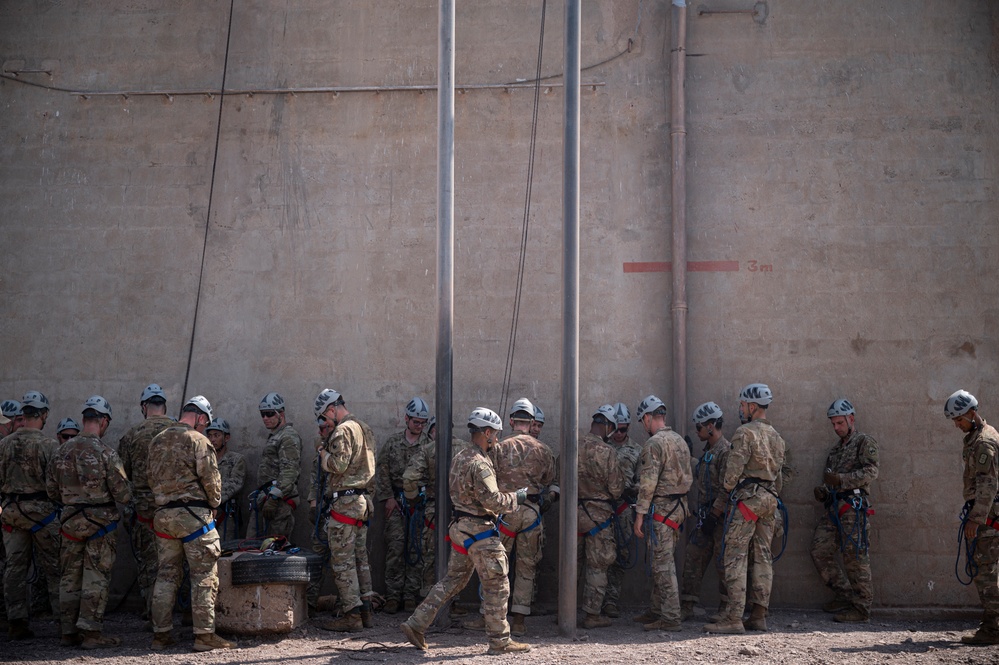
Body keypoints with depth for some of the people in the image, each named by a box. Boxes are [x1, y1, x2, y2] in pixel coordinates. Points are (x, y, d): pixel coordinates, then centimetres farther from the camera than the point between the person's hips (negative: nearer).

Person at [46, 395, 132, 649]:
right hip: (100, 521, -5)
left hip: (70, 521, 5)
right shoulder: (105, 453, -14)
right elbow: (122, 493, -13)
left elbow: (51, 490, 9)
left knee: (70, 577, 12)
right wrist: (127, 500, 9)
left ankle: (69, 631, 18)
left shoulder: (60, 452, 3)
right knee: (96, 579, 1)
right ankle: (91, 632, 1)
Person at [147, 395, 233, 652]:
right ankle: (204, 634, -1)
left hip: (163, 514, 7)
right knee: (204, 575, -1)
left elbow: (152, 479, 14)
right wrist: (214, 504, 6)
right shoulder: (198, 440, -8)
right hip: (193, 515, -7)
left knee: (167, 574, 11)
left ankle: (161, 634, 13)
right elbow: (210, 477, -10)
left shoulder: (157, 441, 13)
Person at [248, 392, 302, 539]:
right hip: (264, 498, 10)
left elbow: (289, 472, -19)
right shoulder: (273, 436, 24)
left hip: (280, 500, -10)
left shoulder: (289, 437, -9)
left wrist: (273, 499, -25)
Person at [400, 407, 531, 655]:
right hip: (479, 530, -9)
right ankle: (500, 642, 7)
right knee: (497, 586, 0)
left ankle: (416, 624, 14)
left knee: (452, 581, 15)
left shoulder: (460, 457, 11)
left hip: (461, 527, 9)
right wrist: (517, 497, -7)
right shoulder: (479, 464, -19)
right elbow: (493, 501, -25)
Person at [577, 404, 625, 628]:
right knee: (597, 566, 4)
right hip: (598, 514, -5)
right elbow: (616, 488, -13)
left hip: (573, 511, 5)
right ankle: (592, 615, 8)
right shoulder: (606, 452, -17)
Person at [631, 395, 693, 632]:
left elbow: (648, 482, -18)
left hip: (661, 507, -9)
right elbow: (687, 477, 18)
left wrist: (640, 514, -15)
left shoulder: (654, 444, -14)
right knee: (663, 561, 16)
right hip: (679, 506, 9)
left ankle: (671, 617, -8)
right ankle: (657, 610, 24)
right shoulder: (680, 441, 14)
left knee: (664, 563, -7)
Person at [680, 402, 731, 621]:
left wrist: (713, 515, -21)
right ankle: (686, 607, 11)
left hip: (719, 517, -9)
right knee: (693, 559, 8)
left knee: (723, 563, -1)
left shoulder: (725, 451, -14)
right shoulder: (707, 451, 17)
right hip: (704, 516, 9)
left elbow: (726, 488, -20)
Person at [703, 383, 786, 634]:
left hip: (746, 498, -8)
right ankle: (759, 615, 10)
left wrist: (722, 500, -4)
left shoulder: (745, 433, -10)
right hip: (769, 499, 8)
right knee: (762, 557, 9)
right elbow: (778, 473, 18)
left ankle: (732, 618, -13)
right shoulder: (776, 436, 17)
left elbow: (734, 471, -13)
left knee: (735, 557, -9)